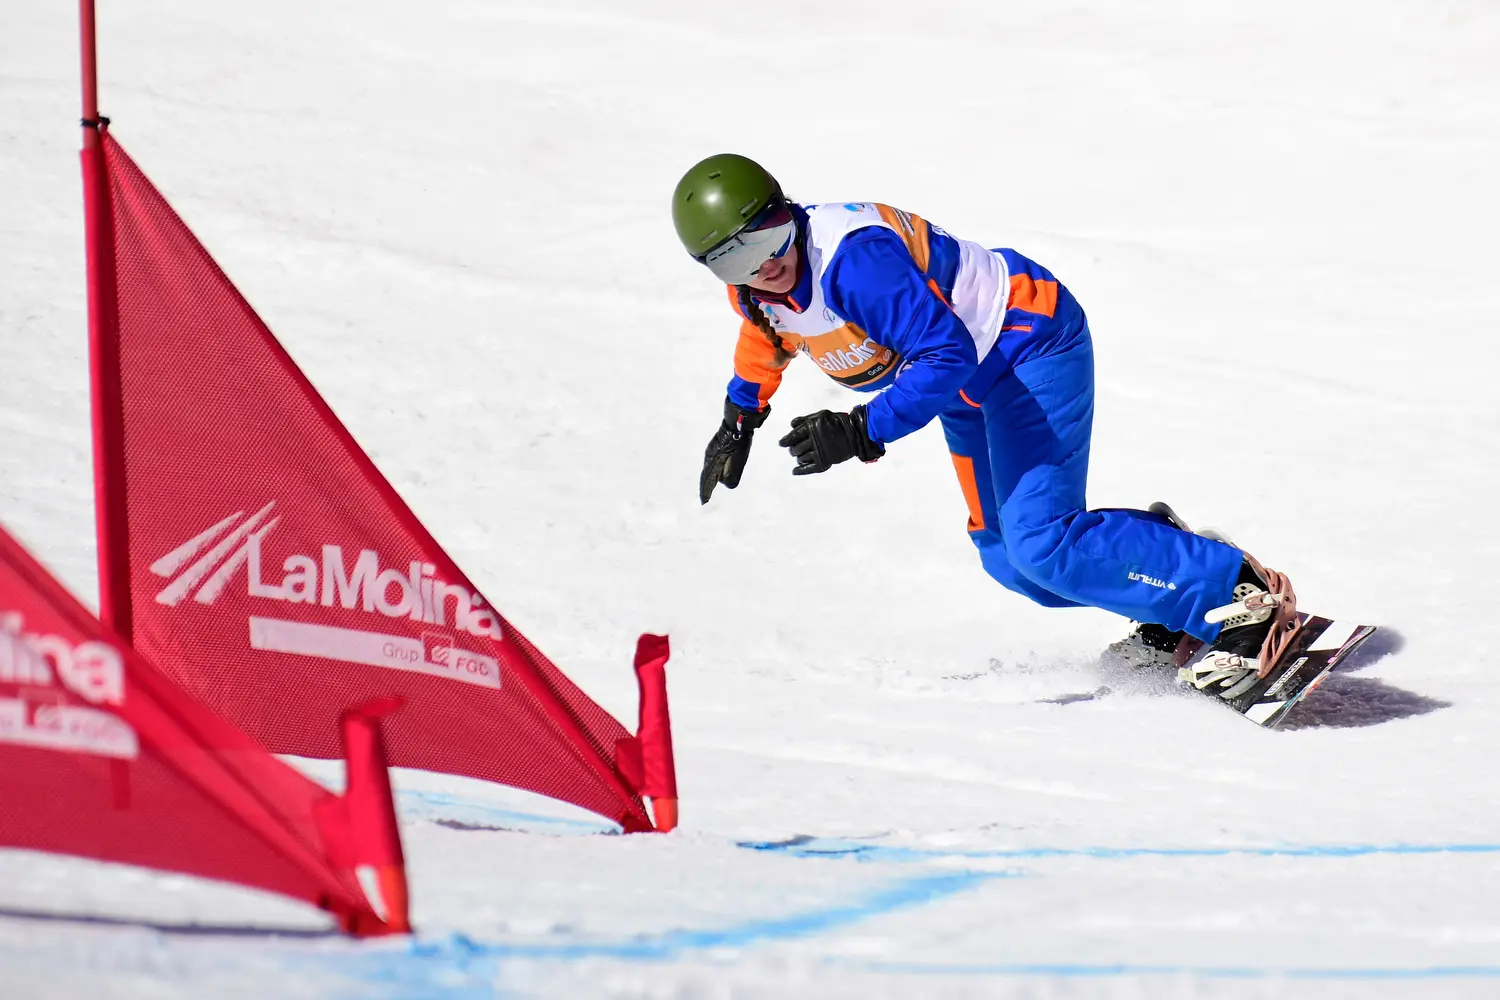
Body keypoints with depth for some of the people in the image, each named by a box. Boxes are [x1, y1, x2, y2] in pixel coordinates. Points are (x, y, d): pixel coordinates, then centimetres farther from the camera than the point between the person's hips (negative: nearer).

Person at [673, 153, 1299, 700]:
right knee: (1007, 559, 10)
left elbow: (946, 357, -36)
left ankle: (1245, 597, -21)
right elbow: (764, 334, 22)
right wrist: (740, 418, 31)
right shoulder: (754, 284, -4)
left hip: (1030, 344, -10)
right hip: (974, 390, 10)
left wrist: (860, 432, -39)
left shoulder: (852, 259, -33)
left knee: (1041, 542, -23)